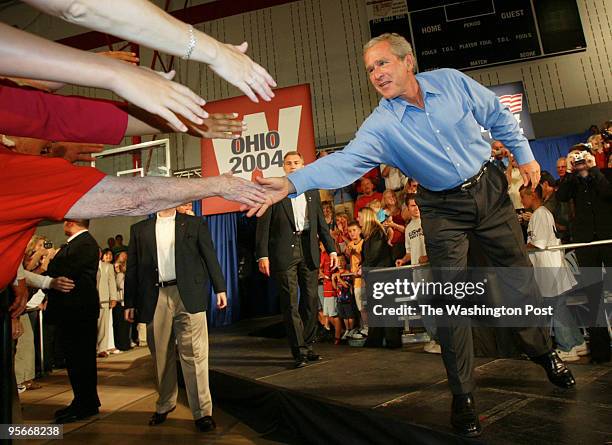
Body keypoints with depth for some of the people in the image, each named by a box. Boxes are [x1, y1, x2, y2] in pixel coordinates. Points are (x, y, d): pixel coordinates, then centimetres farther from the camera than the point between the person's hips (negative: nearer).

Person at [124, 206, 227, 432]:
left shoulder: (195, 224, 9)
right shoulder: (139, 229, 14)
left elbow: (210, 256, 6)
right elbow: (132, 268, 13)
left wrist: (219, 288, 1)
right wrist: (130, 302, 10)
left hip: (188, 295, -2)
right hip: (155, 298, 2)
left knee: (194, 354, -3)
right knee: (161, 355, 12)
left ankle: (202, 412, 5)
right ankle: (164, 405, 31)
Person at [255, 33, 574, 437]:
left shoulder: (452, 81, -7)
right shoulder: (382, 125, -17)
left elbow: (499, 116, 8)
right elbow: (345, 160, -32)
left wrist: (523, 154, 9)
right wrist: (292, 183, -46)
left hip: (489, 188, 3)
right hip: (443, 210, -2)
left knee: (519, 273, 13)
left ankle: (544, 351, 40)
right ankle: (463, 396, 10)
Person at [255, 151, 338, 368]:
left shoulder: (312, 191, 15)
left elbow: (321, 223, 16)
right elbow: (263, 225, -2)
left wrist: (331, 249, 8)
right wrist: (262, 255, -10)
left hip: (309, 251, 4)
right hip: (284, 251, -4)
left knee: (311, 300, 8)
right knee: (290, 303, -1)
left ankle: (307, 346, 22)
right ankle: (299, 351, 8)